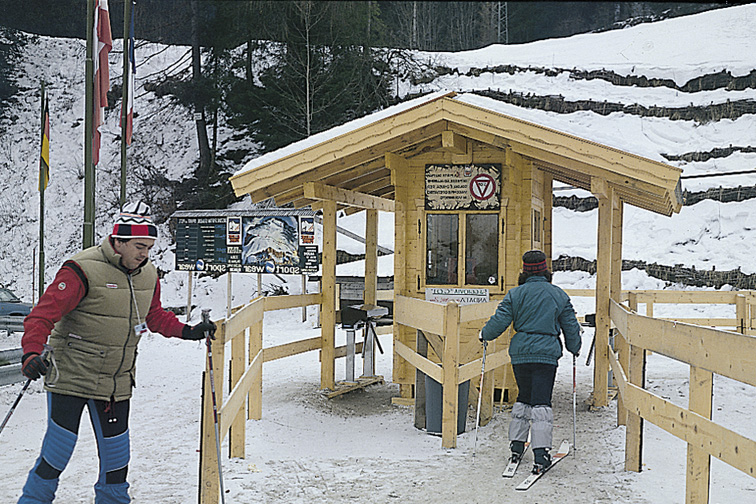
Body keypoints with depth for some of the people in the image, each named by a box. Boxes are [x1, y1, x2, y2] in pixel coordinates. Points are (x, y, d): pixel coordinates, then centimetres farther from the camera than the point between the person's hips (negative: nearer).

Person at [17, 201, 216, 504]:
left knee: (116, 454, 12)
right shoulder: (83, 270, -16)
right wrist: (32, 352, -32)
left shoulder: (148, 276, 5)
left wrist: (187, 331, 8)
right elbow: (44, 314, -18)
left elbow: (154, 316, 21)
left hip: (116, 385, 6)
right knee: (57, 453, -2)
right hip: (71, 377, -5)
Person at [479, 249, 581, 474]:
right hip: (547, 354, -1)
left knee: (524, 397, 20)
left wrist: (485, 334, 15)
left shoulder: (515, 294, 0)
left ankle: (516, 444, 25)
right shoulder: (559, 295, 4)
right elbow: (571, 326, 10)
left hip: (520, 353, 2)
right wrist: (575, 348, 27)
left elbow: (500, 321, -4)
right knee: (541, 402, -4)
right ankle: (541, 452, -13)